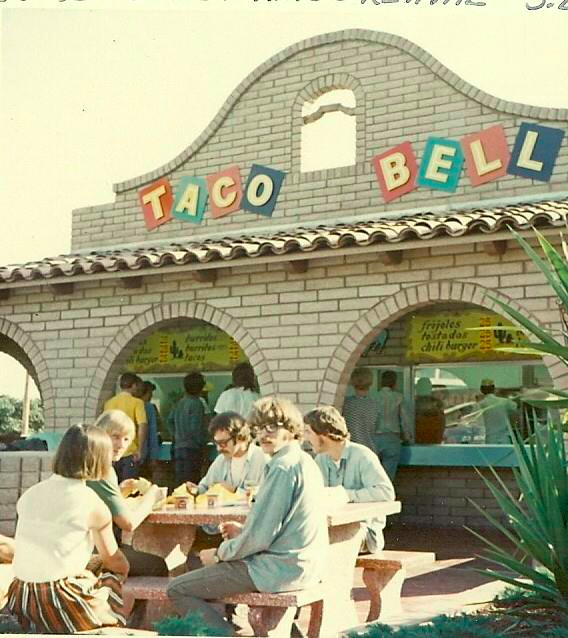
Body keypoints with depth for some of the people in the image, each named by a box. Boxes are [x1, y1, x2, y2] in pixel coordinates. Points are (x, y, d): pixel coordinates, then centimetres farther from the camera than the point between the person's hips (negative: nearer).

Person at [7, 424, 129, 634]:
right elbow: (113, 561, 3)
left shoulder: (30, 494, 6)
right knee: (115, 576, 19)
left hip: (21, 600, 6)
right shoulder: (92, 505, -9)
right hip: (61, 606, -6)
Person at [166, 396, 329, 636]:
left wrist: (219, 553, -5)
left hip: (280, 568, -10)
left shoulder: (282, 467, -18)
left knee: (177, 591, -8)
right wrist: (243, 531, 13)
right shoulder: (304, 462, 13)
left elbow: (260, 537, -20)